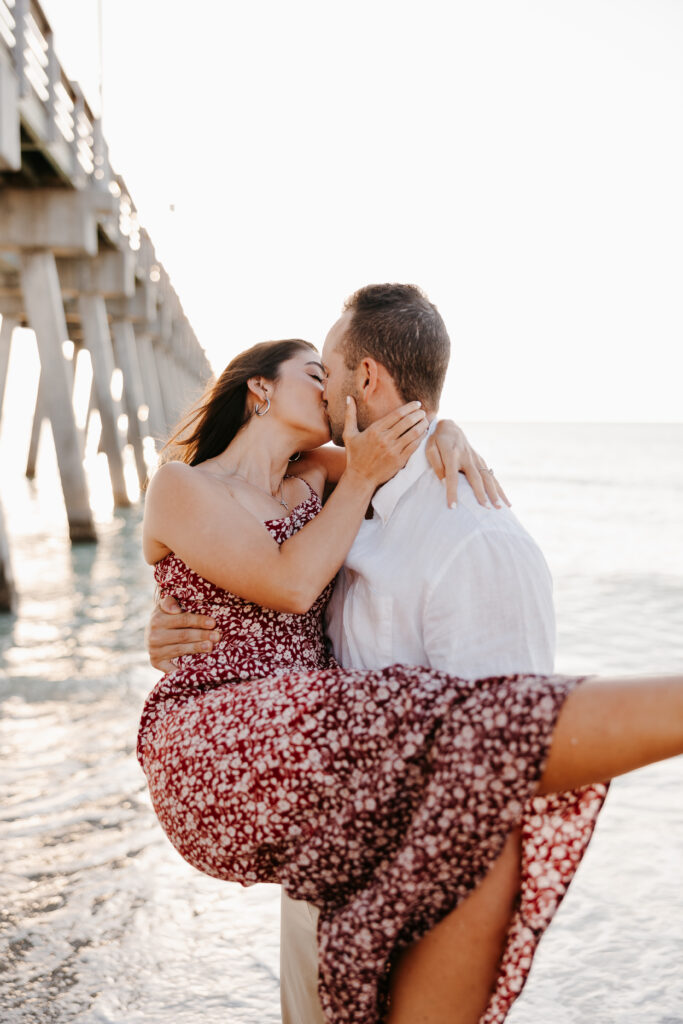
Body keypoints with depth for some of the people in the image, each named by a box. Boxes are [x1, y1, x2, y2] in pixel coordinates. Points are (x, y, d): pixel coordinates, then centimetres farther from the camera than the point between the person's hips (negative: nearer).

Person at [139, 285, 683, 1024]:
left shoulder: (304, 487, 25)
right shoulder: (177, 487, 5)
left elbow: (414, 424, 32)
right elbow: (288, 587, -9)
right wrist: (361, 480, -1)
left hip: (291, 759, 7)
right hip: (224, 748, -7)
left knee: (489, 842, -19)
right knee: (471, 742, -26)